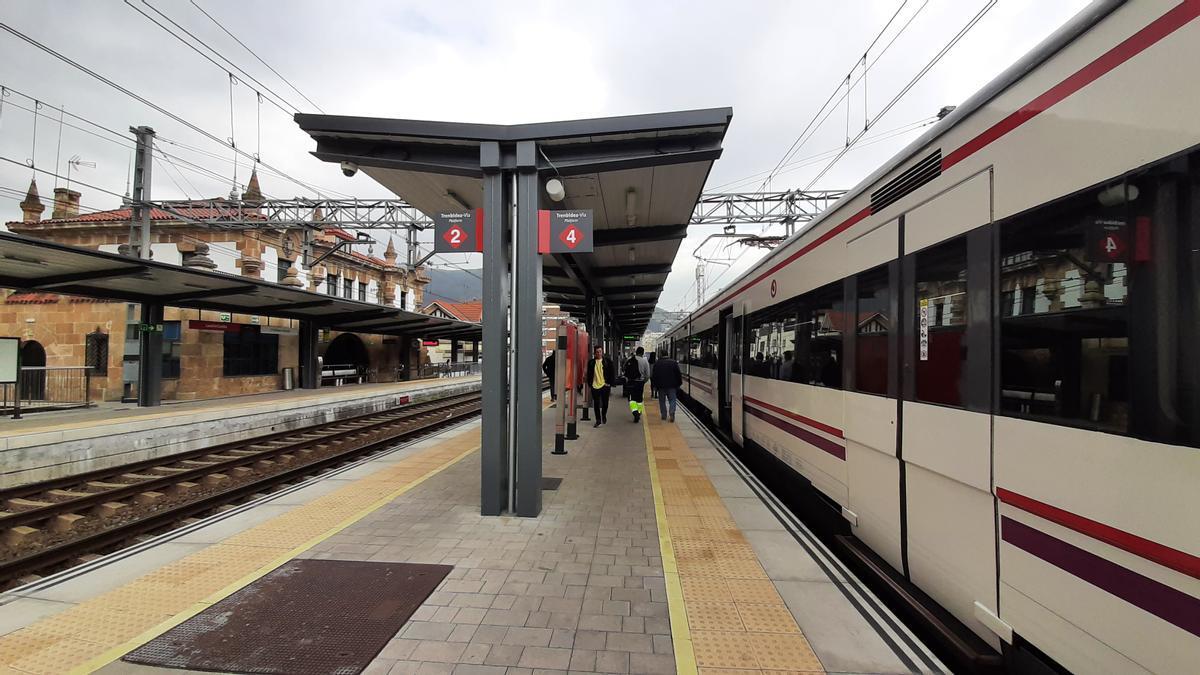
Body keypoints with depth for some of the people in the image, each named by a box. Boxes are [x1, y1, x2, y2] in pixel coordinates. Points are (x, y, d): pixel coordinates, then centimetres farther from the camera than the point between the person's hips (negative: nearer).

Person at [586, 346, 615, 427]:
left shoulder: (608, 361, 0)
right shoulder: (591, 362, 6)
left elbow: (613, 373, 3)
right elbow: (589, 374, 12)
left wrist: (610, 383, -4)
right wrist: (590, 383, 3)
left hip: (605, 385, -1)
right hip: (595, 386, 1)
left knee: (605, 403, 5)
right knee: (596, 404, 2)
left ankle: (604, 415, 33)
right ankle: (598, 420, 12)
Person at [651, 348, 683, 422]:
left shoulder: (657, 363, 0)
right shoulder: (674, 362, -1)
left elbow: (654, 375, 0)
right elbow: (678, 374, 0)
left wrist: (655, 384, 6)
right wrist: (679, 383, 8)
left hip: (661, 385, 1)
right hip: (672, 385, 0)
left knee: (662, 400, 11)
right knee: (672, 400, 4)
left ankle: (664, 415, 13)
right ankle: (672, 412, -16)